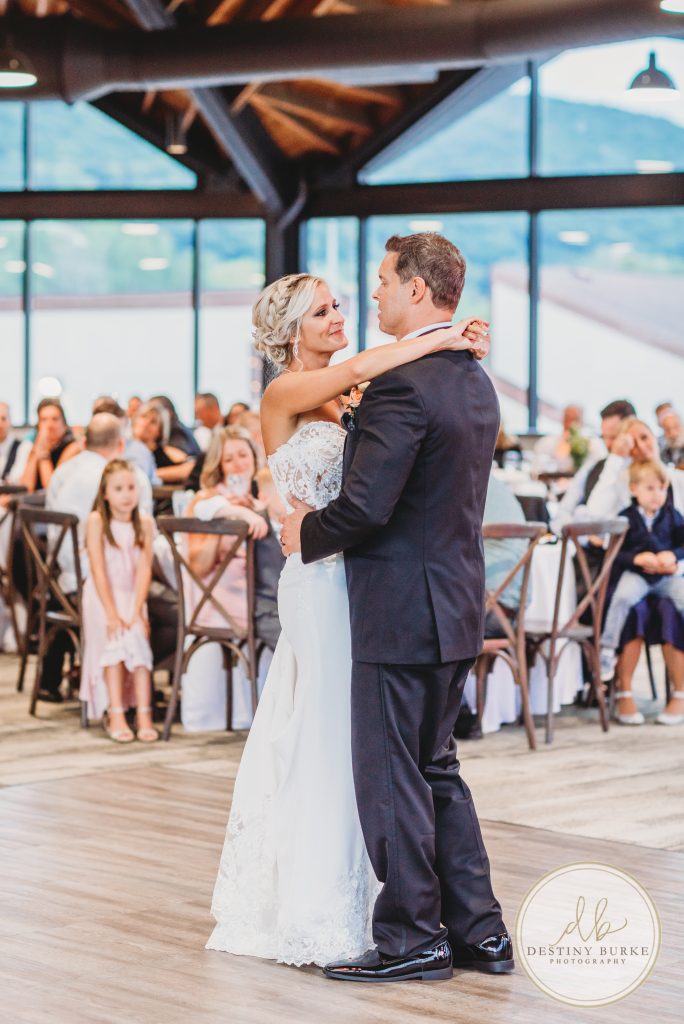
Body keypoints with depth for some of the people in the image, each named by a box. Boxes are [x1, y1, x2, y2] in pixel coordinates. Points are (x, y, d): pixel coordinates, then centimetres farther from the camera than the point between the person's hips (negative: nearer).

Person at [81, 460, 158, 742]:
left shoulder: (144, 523, 0)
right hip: (102, 596, -2)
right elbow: (98, 570, -14)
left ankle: (143, 715, -27)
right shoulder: (96, 520, -9)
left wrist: (136, 612, -16)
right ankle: (115, 715, -29)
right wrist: (112, 614, -21)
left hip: (132, 596, 2)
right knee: (115, 638, -28)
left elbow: (144, 570, -6)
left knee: (137, 637, -25)